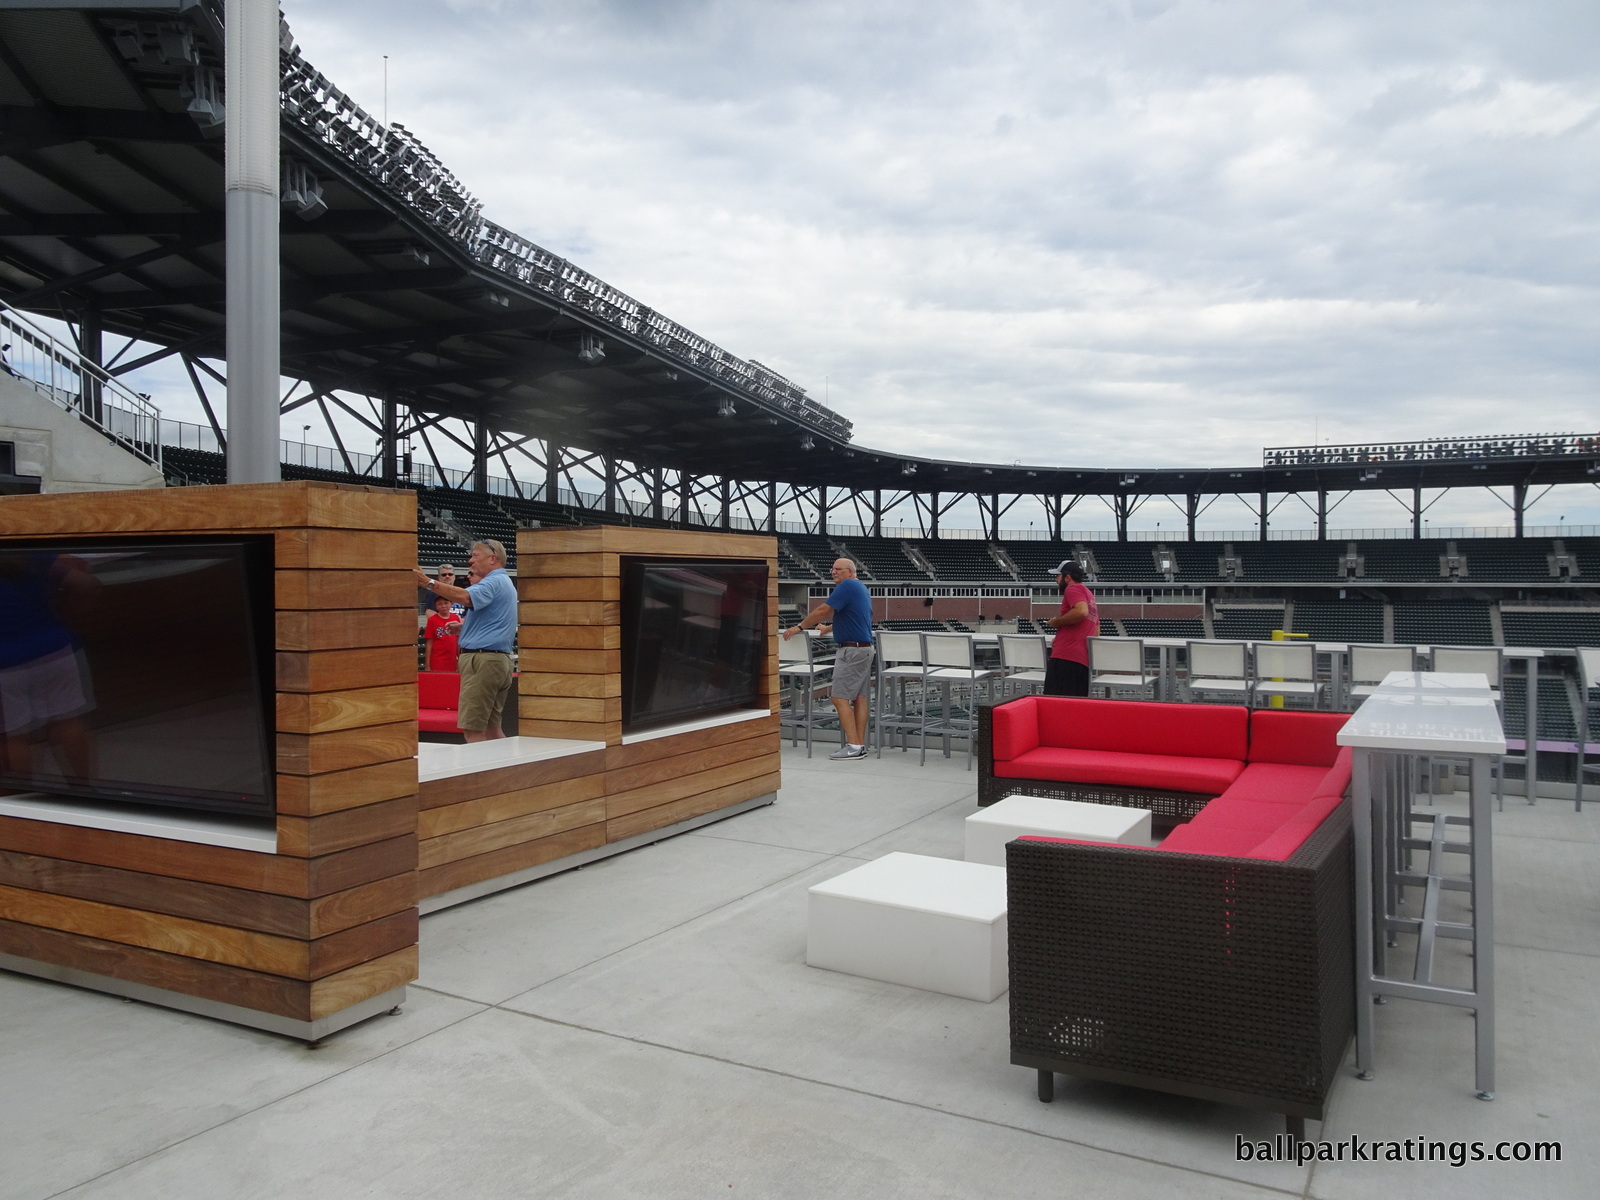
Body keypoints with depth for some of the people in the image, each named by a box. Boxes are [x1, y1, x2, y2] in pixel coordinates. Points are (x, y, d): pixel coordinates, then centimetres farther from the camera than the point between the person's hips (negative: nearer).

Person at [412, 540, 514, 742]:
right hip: (501, 660, 11)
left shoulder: (494, 582, -11)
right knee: (492, 729, 12)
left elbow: (466, 597, -31)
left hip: (483, 660, -11)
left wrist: (429, 582, -31)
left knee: (472, 729, -9)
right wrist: (464, 624, 22)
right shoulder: (506, 583, 23)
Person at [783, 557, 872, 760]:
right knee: (859, 698, 8)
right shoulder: (861, 588, 18)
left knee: (840, 698, -8)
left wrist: (799, 627, -8)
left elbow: (823, 610, -16)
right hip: (865, 648, 10)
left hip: (851, 650, -10)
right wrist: (829, 626, 41)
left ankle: (854, 746, -10)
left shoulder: (847, 586, -12)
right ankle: (861, 745, 7)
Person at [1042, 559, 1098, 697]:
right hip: (1084, 659, 10)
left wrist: (1057, 622, -11)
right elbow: (1096, 630, 30)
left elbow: (1082, 611, -24)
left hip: (1065, 657, -10)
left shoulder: (1072, 589, -3)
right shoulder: (1089, 595, 27)